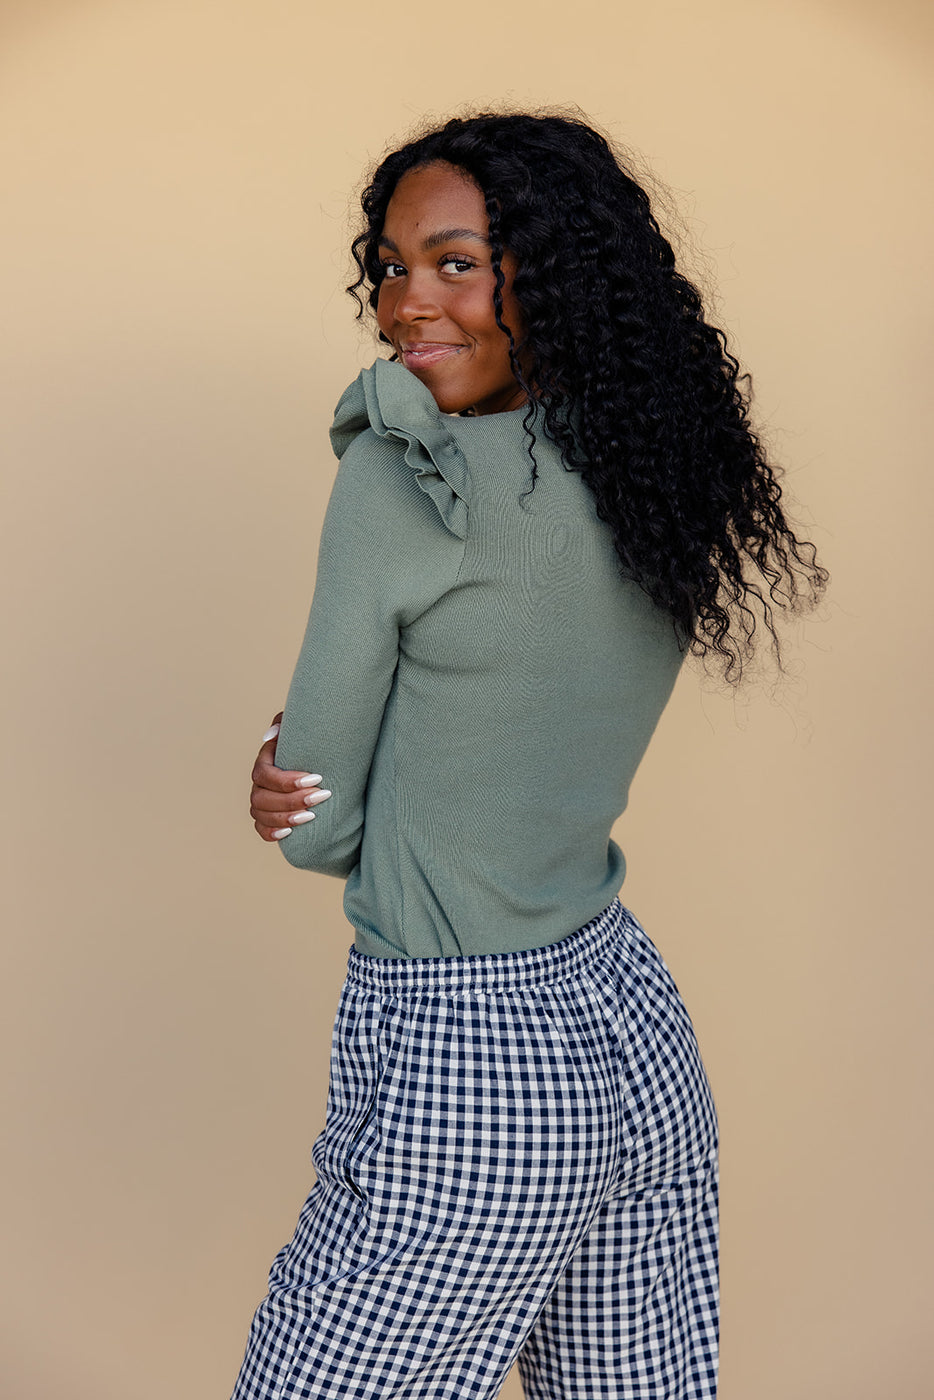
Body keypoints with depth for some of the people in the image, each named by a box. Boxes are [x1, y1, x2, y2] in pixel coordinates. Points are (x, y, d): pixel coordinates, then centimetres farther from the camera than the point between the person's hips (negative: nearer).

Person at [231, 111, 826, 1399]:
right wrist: (297, 778, -3)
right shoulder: (658, 480, 2)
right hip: (628, 1020, 8)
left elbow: (317, 833, -11)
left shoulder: (396, 479, -19)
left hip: (464, 1079, -7)